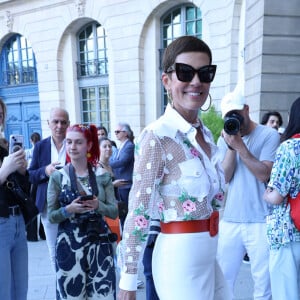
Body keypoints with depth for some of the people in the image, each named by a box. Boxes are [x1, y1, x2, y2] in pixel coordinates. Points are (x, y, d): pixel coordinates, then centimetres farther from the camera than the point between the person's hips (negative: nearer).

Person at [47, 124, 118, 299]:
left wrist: (98, 206, -17)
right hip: (69, 244, 0)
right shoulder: (58, 177, -1)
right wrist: (69, 209, -18)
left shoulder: (103, 175, 0)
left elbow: (114, 212, 2)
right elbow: (51, 216, 1)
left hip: (99, 242, 1)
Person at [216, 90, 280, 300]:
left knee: (263, 283, 9)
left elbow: (264, 174, -13)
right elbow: (223, 178, -1)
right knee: (222, 280, 11)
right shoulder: (224, 139, 8)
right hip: (230, 220, 3)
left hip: (261, 222, -3)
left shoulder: (269, 135, -3)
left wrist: (240, 145, -17)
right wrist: (231, 147, -11)